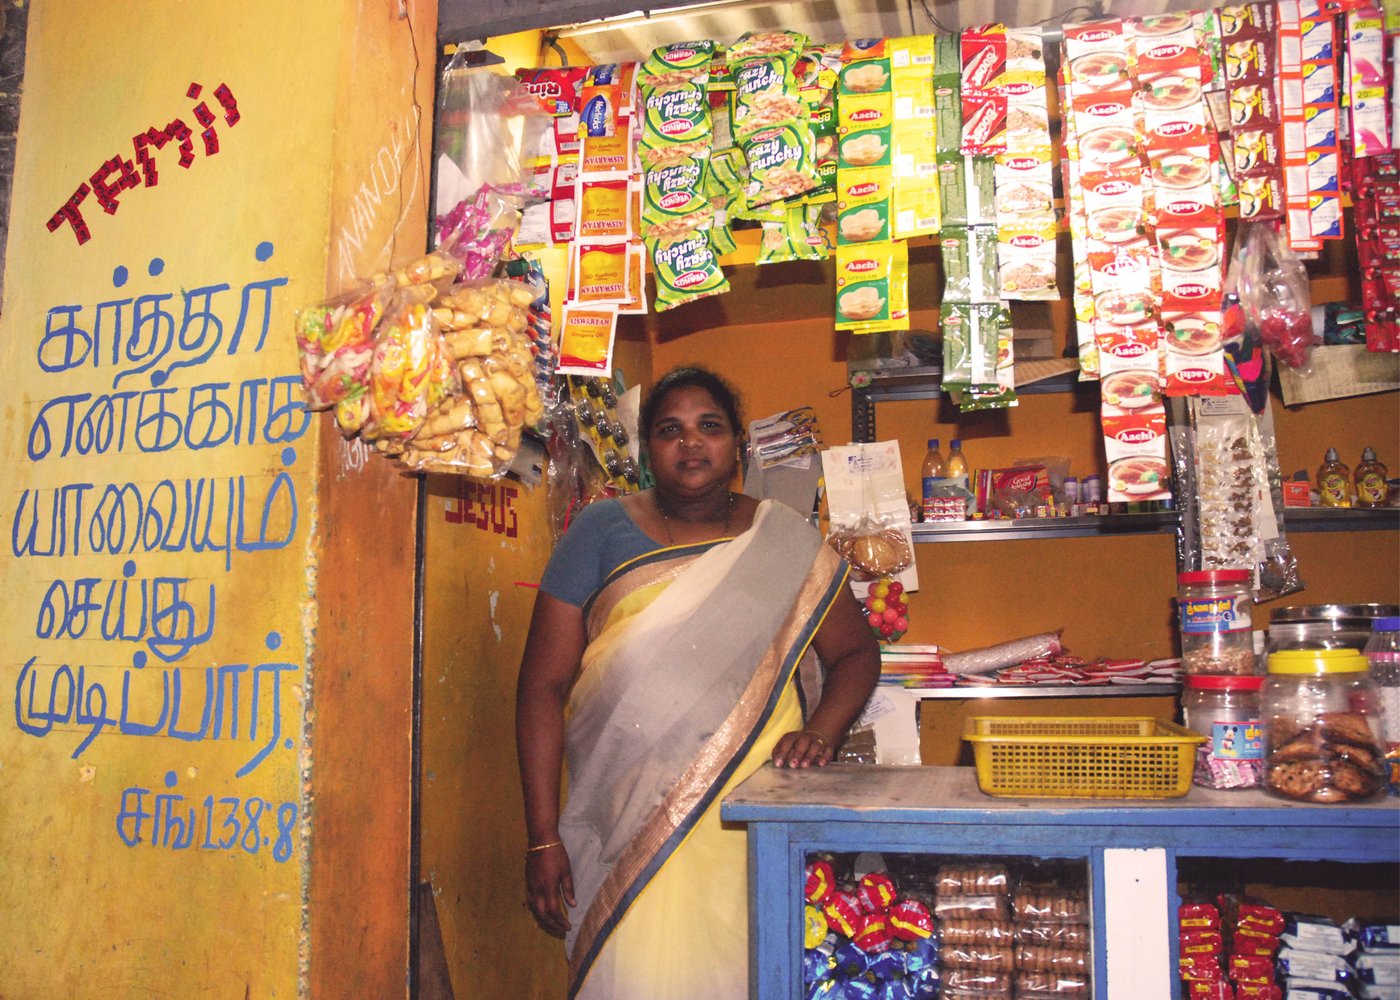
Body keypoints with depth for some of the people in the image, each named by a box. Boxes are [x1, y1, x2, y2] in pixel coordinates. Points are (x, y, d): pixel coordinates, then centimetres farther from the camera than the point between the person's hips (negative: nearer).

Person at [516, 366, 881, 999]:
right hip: (630, 819, 0)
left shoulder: (784, 541, 6)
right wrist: (543, 839, -4)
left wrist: (819, 734, -8)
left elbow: (855, 652, 13)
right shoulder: (602, 532, 2)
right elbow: (544, 686, 0)